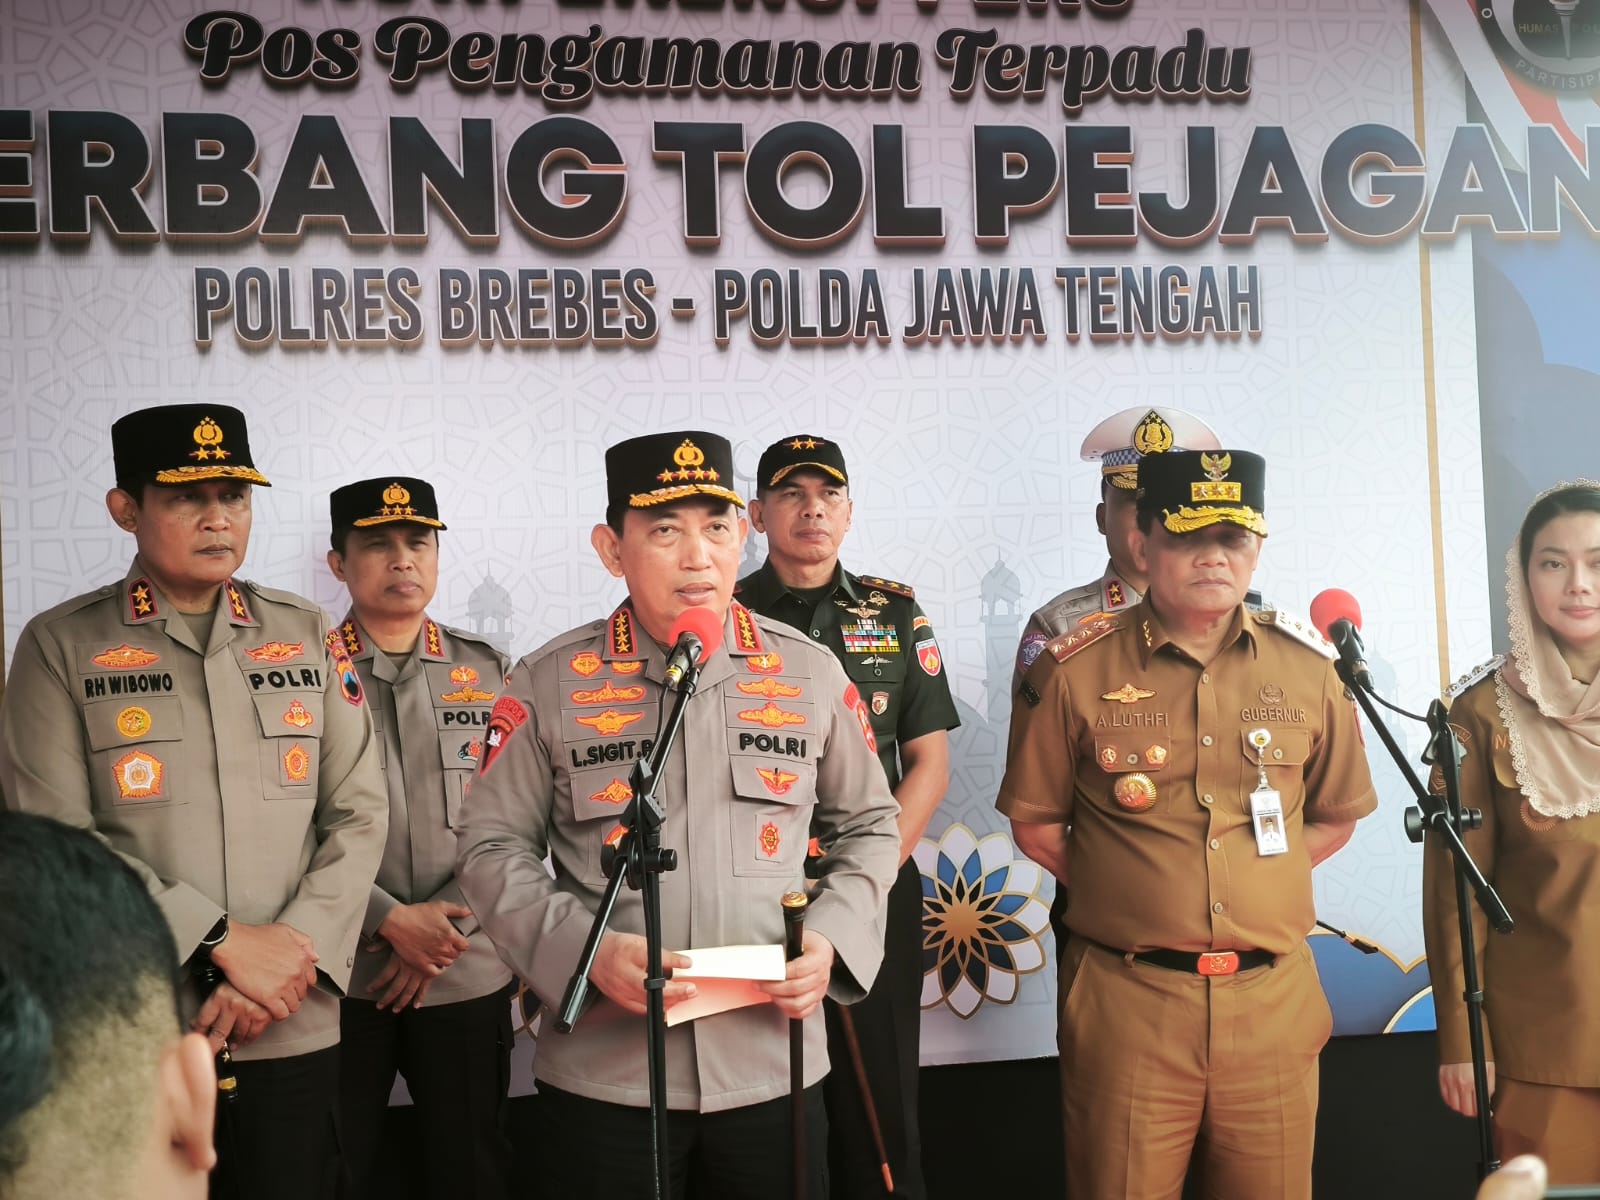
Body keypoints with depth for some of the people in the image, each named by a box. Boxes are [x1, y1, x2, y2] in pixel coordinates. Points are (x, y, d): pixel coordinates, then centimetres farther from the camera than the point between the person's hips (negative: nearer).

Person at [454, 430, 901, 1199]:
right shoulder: (549, 685, -2)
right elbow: (493, 850, 1)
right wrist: (585, 949, -14)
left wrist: (831, 939, -4)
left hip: (773, 1066, 2)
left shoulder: (811, 674, 3)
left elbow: (869, 827, 12)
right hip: (603, 1076, -1)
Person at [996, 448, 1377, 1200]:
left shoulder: (1308, 667, 5)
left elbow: (1335, 818, 16)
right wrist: (1126, 891, -1)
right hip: (1126, 1000, -2)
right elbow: (1035, 825, 5)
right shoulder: (1076, 670, -2)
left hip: (1271, 998, 3)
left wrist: (1252, 883, 5)